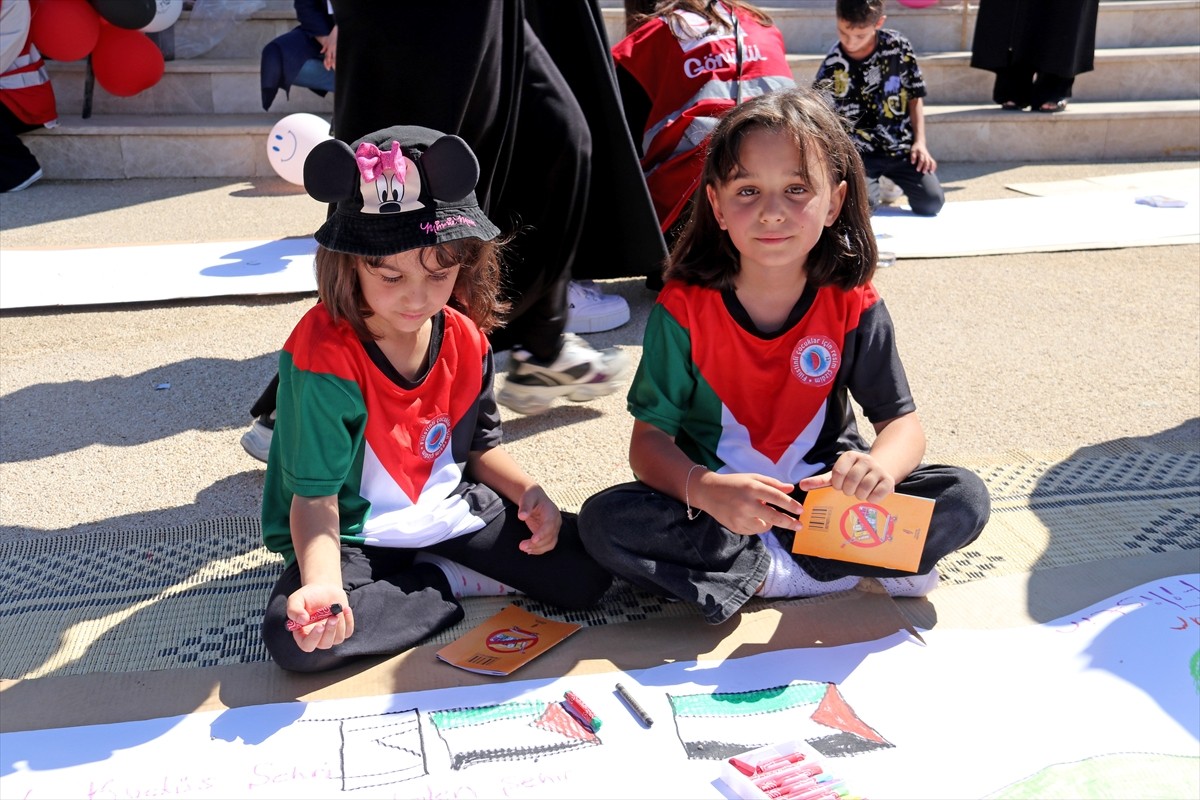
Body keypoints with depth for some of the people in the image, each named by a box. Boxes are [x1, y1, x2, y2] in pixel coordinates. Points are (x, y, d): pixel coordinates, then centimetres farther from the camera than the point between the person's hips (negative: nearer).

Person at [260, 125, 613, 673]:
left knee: (585, 574, -6)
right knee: (295, 639, -32)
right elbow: (315, 497, -24)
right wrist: (322, 585, -42)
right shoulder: (324, 354, -24)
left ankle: (422, 578, 1)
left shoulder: (465, 339, -5)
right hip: (356, 537, -4)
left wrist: (530, 494, -8)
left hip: (450, 512, 4)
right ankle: (449, 585, -11)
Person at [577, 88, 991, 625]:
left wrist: (881, 465, -35)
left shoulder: (852, 306, -10)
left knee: (964, 500, -17)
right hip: (713, 504, 0)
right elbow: (649, 440, -15)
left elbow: (902, 421, -9)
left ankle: (754, 570, -18)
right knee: (603, 521, -29)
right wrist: (707, 491, -38)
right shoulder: (684, 309, -14)